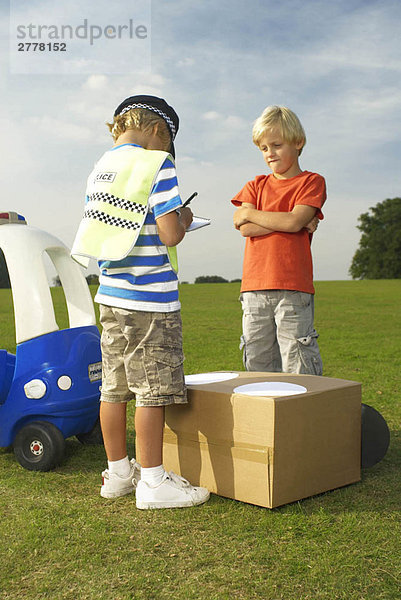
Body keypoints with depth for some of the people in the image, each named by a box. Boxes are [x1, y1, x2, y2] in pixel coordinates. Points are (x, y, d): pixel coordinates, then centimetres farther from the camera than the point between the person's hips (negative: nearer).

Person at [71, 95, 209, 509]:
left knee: (115, 386, 13)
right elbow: (170, 234, -17)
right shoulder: (156, 164, -9)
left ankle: (118, 472, 24)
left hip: (110, 295, 8)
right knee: (152, 389, 0)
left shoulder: (99, 171, 13)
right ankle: (152, 481, 8)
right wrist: (184, 220, 5)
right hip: (150, 298, -7)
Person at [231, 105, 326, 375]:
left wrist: (248, 213, 0)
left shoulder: (312, 182, 7)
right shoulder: (257, 185, 18)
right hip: (255, 287, 4)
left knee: (298, 367, -5)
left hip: (294, 289, -4)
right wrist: (292, 221, -5)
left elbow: (293, 221, -11)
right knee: (257, 366, 6)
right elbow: (246, 229, 1)